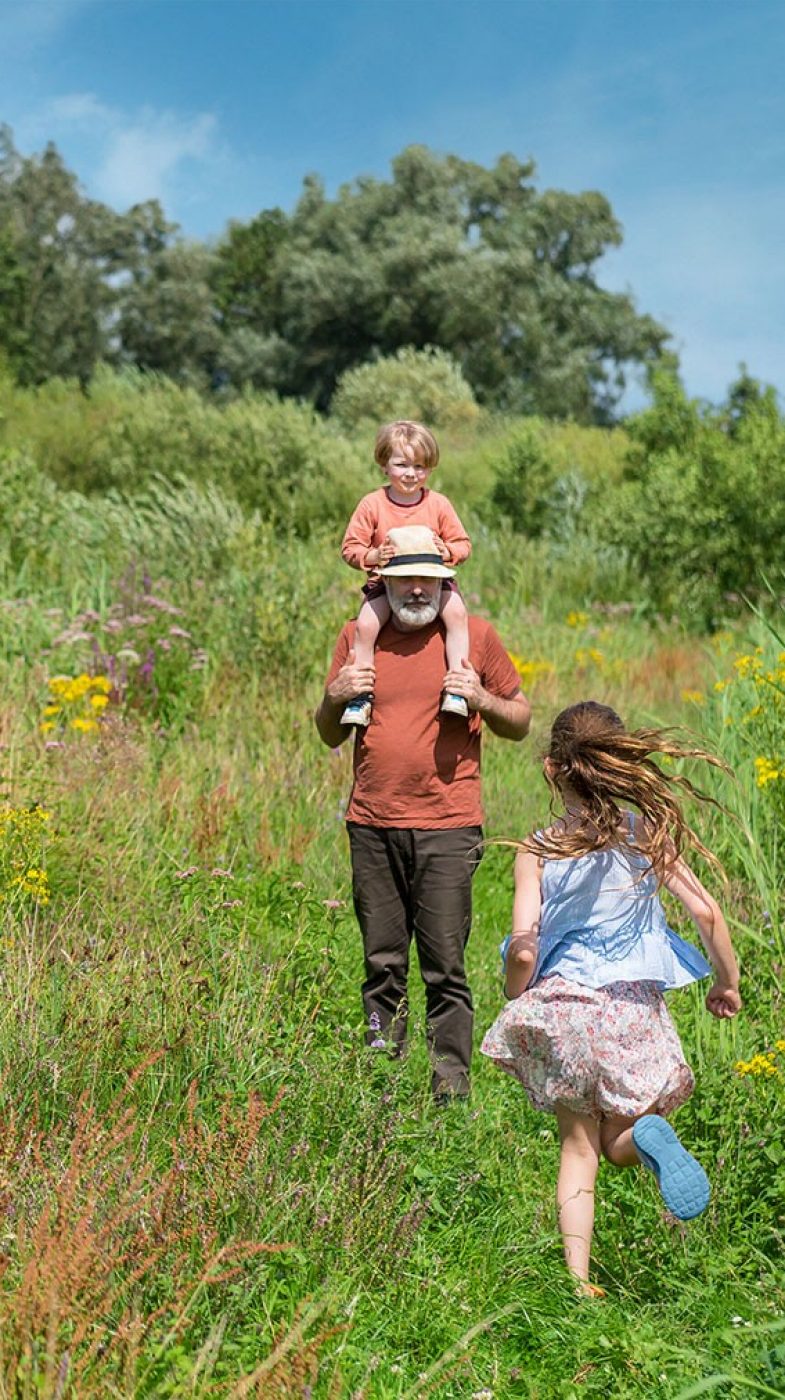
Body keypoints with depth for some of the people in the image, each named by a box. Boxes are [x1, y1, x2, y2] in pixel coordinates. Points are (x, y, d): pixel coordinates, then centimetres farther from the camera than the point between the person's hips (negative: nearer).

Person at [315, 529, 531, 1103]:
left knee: (445, 967, -4)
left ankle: (452, 1087, 3)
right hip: (372, 826, 3)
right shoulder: (357, 636, 11)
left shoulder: (474, 635, 5)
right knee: (382, 964, 6)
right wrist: (335, 697, -3)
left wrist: (479, 698, -8)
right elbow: (331, 736, 19)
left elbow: (520, 721, 11)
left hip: (447, 827, -2)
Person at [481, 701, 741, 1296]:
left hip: (562, 1007, 0)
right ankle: (648, 1133, -19)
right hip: (633, 1009, 0)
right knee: (616, 1144, 17)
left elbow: (522, 950, -12)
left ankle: (579, 1280, 9)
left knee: (578, 1147, 17)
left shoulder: (538, 849, -6)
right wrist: (728, 983, 11)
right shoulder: (645, 833, -2)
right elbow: (707, 912, -5)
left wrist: (518, 1005, 7)